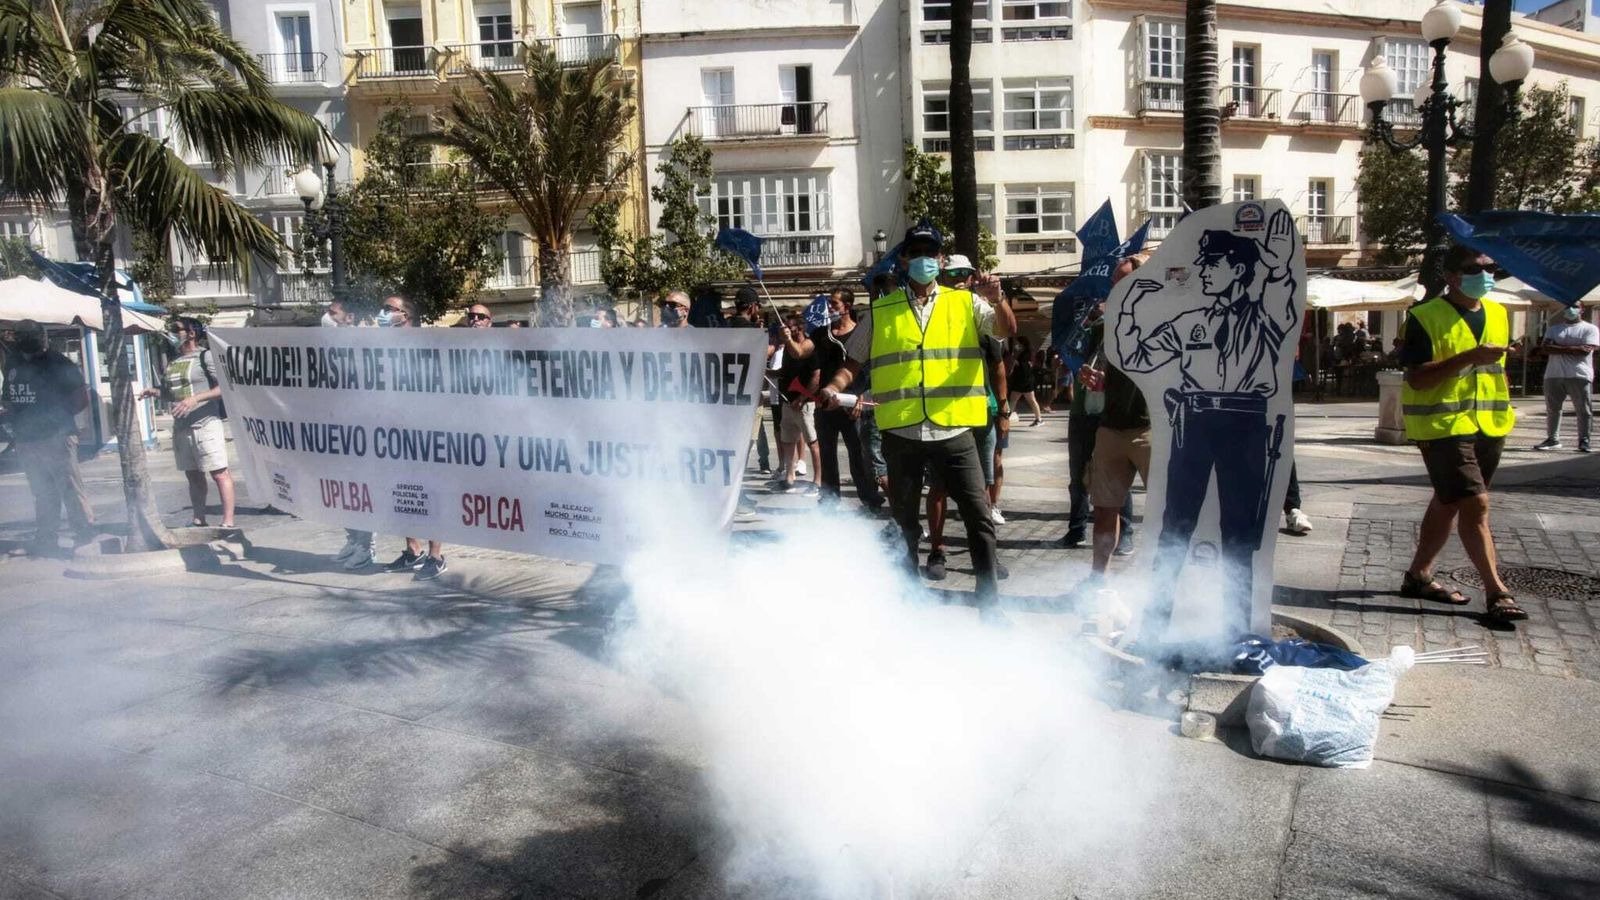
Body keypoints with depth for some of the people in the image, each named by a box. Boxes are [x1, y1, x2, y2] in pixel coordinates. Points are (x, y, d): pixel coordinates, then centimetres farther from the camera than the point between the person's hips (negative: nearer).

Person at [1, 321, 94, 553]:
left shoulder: (58, 364, -6)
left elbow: (82, 398, -6)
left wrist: (56, 415, -9)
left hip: (56, 438, -6)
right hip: (25, 439, 6)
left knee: (71, 489, -7)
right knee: (42, 494, 12)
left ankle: (86, 533, -2)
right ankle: (45, 538, 18)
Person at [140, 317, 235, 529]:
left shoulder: (205, 356, -5)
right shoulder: (172, 362, 17)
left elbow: (223, 388, -13)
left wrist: (195, 399, -22)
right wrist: (154, 392, 7)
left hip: (205, 424, -8)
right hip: (181, 427, 8)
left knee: (219, 473, -7)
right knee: (193, 475, 13)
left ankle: (228, 522, -6)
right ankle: (198, 521, 21)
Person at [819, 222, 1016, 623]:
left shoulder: (966, 303, 7)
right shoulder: (879, 312, 8)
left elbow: (1007, 330, -3)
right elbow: (852, 362, 11)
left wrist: (996, 299, -22)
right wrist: (833, 388, -8)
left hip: (954, 429, -1)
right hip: (900, 432, 1)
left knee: (978, 514, -3)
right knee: (904, 520, 13)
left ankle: (989, 601, 8)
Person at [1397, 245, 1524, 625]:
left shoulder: (1497, 314, 13)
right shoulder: (1425, 318, -10)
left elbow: (1497, 369, 24)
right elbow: (1416, 378, -16)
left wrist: (1505, 412, 19)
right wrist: (1470, 357, -25)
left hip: (1489, 427, 8)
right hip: (1444, 427, -7)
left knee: (1448, 503, 13)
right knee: (1475, 504, -12)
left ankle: (1419, 575, 24)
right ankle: (1497, 592, -7)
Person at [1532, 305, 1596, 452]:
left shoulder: (1590, 329, 5)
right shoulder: (1554, 328, 16)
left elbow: (1586, 350, -10)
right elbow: (1545, 348, 1)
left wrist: (1560, 348, -6)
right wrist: (1573, 349, -7)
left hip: (1580, 376, -3)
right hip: (1554, 375, 3)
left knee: (1583, 410, -2)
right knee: (1552, 408, 6)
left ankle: (1584, 441, 3)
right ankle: (1552, 439, 15)